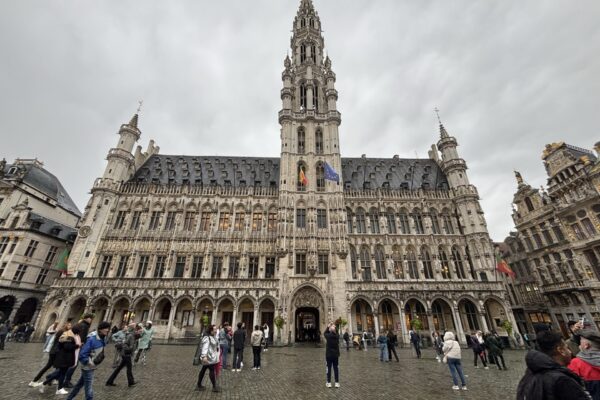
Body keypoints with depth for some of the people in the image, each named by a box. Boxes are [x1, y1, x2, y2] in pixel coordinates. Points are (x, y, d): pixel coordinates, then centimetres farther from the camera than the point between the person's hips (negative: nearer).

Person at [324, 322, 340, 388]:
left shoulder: (328, 336, -16)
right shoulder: (337, 336, -10)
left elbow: (325, 333, 6)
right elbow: (335, 333, 13)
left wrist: (328, 326, 11)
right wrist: (334, 327, 9)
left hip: (329, 355, -2)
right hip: (336, 355, 3)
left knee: (329, 368, 7)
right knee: (336, 368, 11)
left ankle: (329, 383, 12)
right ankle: (337, 382, 16)